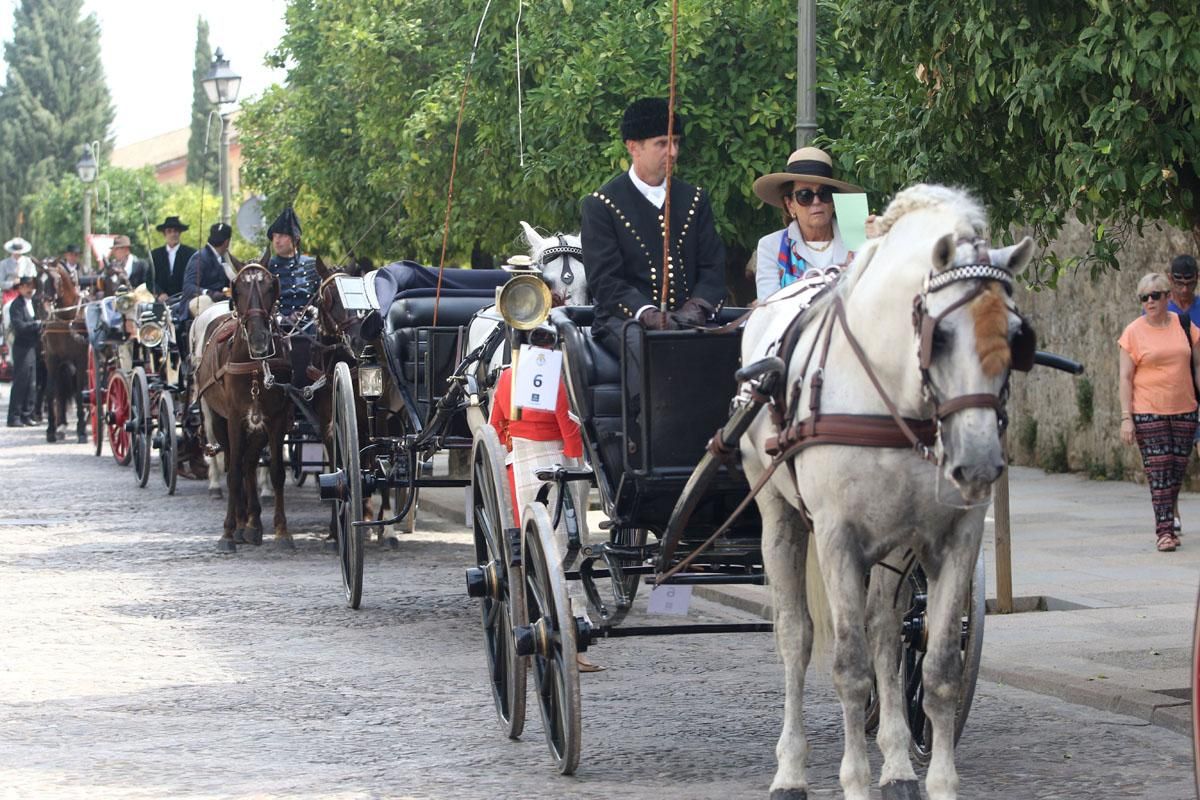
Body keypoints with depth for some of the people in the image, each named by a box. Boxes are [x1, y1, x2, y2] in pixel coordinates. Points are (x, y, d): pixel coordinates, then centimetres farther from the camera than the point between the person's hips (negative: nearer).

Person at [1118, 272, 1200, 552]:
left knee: (1177, 471, 5)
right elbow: (1126, 377, -3)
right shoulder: (1133, 332, -2)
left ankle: (1169, 524, 18)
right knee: (1158, 471, -9)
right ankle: (1164, 531, -10)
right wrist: (1126, 417, -9)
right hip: (1148, 413, -3)